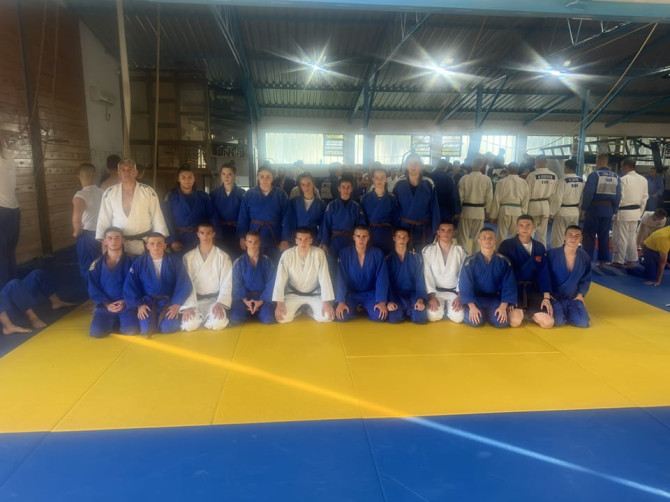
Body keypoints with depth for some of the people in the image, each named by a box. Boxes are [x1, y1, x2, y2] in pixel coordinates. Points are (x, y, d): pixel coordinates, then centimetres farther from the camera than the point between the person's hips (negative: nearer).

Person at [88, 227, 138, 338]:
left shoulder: (130, 262, -1)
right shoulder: (97, 264, 4)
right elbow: (93, 289, 3)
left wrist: (124, 302, -18)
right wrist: (107, 304, -12)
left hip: (126, 304, -2)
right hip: (105, 305, 2)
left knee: (131, 330, -25)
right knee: (96, 332, -20)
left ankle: (124, 320, 8)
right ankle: (115, 322, 10)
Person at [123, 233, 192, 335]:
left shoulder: (175, 262, 0)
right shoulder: (139, 262, 2)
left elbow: (184, 284, -6)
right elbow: (130, 286, -1)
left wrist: (176, 305, -17)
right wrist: (139, 305, -13)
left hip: (169, 302, 0)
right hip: (147, 302, 0)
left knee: (169, 327, -25)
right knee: (146, 328, -24)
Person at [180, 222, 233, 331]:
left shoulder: (223, 257, 0)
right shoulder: (188, 257, 2)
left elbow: (226, 284, -5)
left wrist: (219, 304, -19)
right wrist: (188, 306, -17)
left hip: (215, 299, 0)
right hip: (195, 300, 1)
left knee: (219, 323, -29)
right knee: (190, 325, -28)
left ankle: (204, 319, 8)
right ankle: (203, 318, 9)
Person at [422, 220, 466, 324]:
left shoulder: (461, 251, 2)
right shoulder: (428, 250, -2)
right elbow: (426, 275, -7)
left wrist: (460, 296, -14)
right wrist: (431, 296, -17)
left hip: (454, 291, 1)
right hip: (436, 291, -1)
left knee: (458, 317, -20)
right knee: (434, 316, -24)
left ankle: (448, 310, 16)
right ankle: (441, 309, 13)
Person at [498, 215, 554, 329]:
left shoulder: (539, 247, 8)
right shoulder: (506, 245, -5)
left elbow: (544, 273, 5)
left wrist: (546, 297, -6)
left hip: (532, 290, 4)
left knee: (548, 323, -15)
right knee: (515, 321, -28)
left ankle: (527, 312, 18)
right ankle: (519, 311, 10)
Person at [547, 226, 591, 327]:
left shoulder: (585, 257, -3)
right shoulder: (552, 254, -15)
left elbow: (586, 279, 11)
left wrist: (581, 294, -2)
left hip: (573, 297, 4)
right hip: (554, 296, -3)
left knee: (583, 322, -13)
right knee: (558, 321, -24)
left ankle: (565, 312, 17)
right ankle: (557, 310, 12)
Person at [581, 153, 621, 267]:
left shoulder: (594, 175, -12)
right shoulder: (616, 177, 6)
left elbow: (588, 193, -16)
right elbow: (618, 196, 8)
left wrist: (584, 208, -7)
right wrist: (614, 210, 15)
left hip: (594, 208, -5)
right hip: (608, 210, 5)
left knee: (589, 236, 3)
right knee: (604, 236, 12)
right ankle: (602, 261, 16)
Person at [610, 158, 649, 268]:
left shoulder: (623, 179, -17)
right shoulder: (643, 180, 6)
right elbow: (645, 197, 10)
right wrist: (640, 212, 18)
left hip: (623, 212, -7)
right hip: (636, 212, 7)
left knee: (620, 238, 1)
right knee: (631, 236, 17)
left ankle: (618, 261, 8)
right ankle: (631, 260, 23)